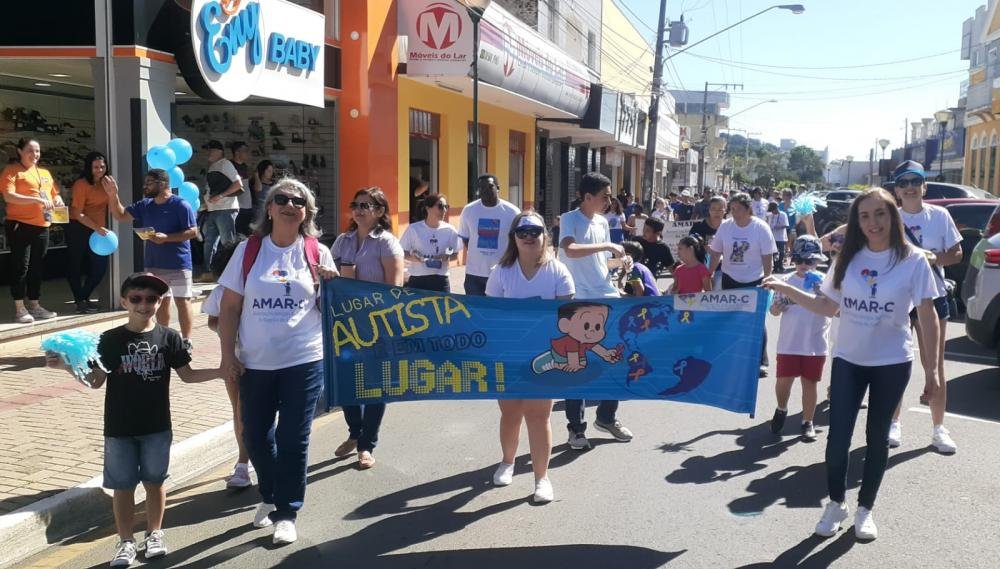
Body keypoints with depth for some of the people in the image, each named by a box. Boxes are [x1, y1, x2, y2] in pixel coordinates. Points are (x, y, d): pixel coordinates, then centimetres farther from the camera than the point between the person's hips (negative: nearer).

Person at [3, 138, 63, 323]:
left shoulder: (45, 173, 17)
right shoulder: (12, 171, -4)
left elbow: (55, 193, 27)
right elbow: (8, 196, -17)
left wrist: (57, 200, 3)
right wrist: (37, 200, -26)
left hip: (42, 227, 6)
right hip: (20, 226, -6)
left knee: (37, 266, 11)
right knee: (21, 266, -3)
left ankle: (34, 305, 20)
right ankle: (19, 308, 3)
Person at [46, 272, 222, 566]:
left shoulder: (168, 337, -4)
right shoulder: (110, 340, -5)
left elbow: (187, 375, 1)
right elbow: (95, 381, -3)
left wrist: (220, 371, -11)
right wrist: (66, 365, -18)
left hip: (157, 427, 0)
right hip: (119, 428, 0)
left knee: (155, 481, 13)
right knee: (123, 486, 8)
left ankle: (154, 534, 30)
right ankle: (126, 541, 23)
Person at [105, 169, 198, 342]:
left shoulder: (180, 205, -10)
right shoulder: (145, 205, 10)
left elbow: (193, 231, -14)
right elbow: (121, 215, 11)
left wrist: (167, 238, -22)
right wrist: (113, 195, -3)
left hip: (178, 264, -7)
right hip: (153, 264, 7)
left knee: (182, 301, -4)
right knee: (161, 301, 15)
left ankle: (186, 341, 0)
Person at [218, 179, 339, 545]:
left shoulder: (318, 253, 1)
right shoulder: (248, 250, 1)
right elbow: (230, 308, 3)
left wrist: (331, 286, -13)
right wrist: (227, 354, -2)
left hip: (304, 361, -1)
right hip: (255, 362, 2)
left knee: (293, 439, 3)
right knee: (256, 435, 14)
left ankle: (287, 513, 19)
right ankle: (269, 496, 39)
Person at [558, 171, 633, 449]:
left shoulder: (603, 222, 13)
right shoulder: (570, 219, -8)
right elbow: (570, 251, -28)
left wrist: (620, 262, 2)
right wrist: (607, 246, -23)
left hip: (607, 299, 7)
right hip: (579, 304, -7)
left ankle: (606, 417, 30)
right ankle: (576, 427, 13)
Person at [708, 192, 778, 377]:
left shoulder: (761, 228, -10)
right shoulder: (725, 226, -3)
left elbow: (767, 257, -7)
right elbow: (716, 253, 3)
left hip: (754, 281, -3)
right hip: (730, 279, 3)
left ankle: (761, 362, 10)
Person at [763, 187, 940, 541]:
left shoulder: (913, 260, -9)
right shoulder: (848, 258, 0)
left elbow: (928, 315, -6)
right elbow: (828, 306, 6)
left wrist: (932, 367, -7)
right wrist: (786, 290, -4)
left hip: (892, 363, -2)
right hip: (847, 360, 2)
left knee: (876, 437, 11)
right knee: (838, 436, 0)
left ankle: (865, 508, 28)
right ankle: (836, 503, 23)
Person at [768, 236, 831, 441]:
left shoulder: (824, 282, -2)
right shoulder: (786, 281, 3)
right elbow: (774, 310, 8)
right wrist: (778, 306, -15)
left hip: (815, 345, -1)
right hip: (788, 344, 1)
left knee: (809, 383, 8)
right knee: (783, 381, 3)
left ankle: (808, 422, 22)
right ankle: (781, 410, 32)